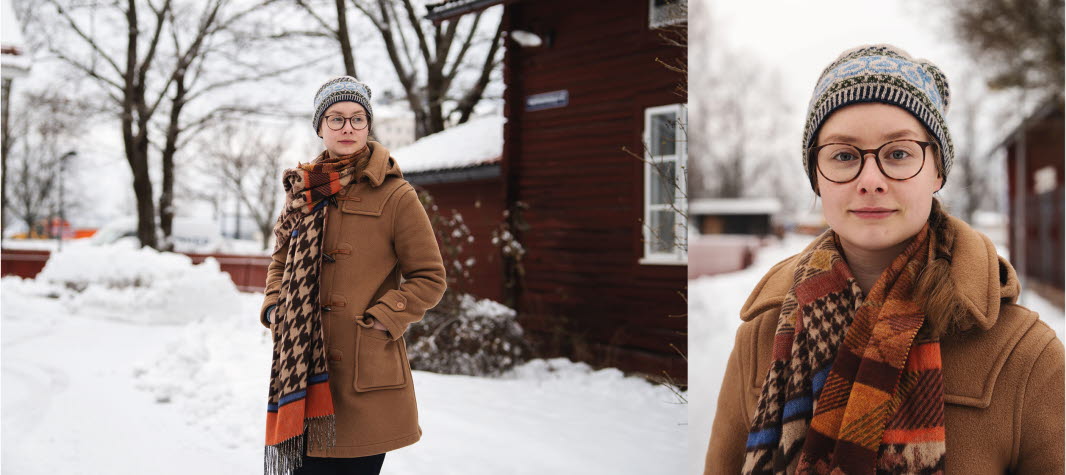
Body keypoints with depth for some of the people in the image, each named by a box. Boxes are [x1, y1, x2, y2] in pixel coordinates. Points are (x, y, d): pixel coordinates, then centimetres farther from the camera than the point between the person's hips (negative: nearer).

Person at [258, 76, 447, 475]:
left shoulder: (396, 196, -5)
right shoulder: (303, 190, 10)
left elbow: (429, 278, -3)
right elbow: (281, 261, 22)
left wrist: (381, 320, -11)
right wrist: (275, 308, 6)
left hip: (367, 376, -4)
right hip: (304, 372, 4)